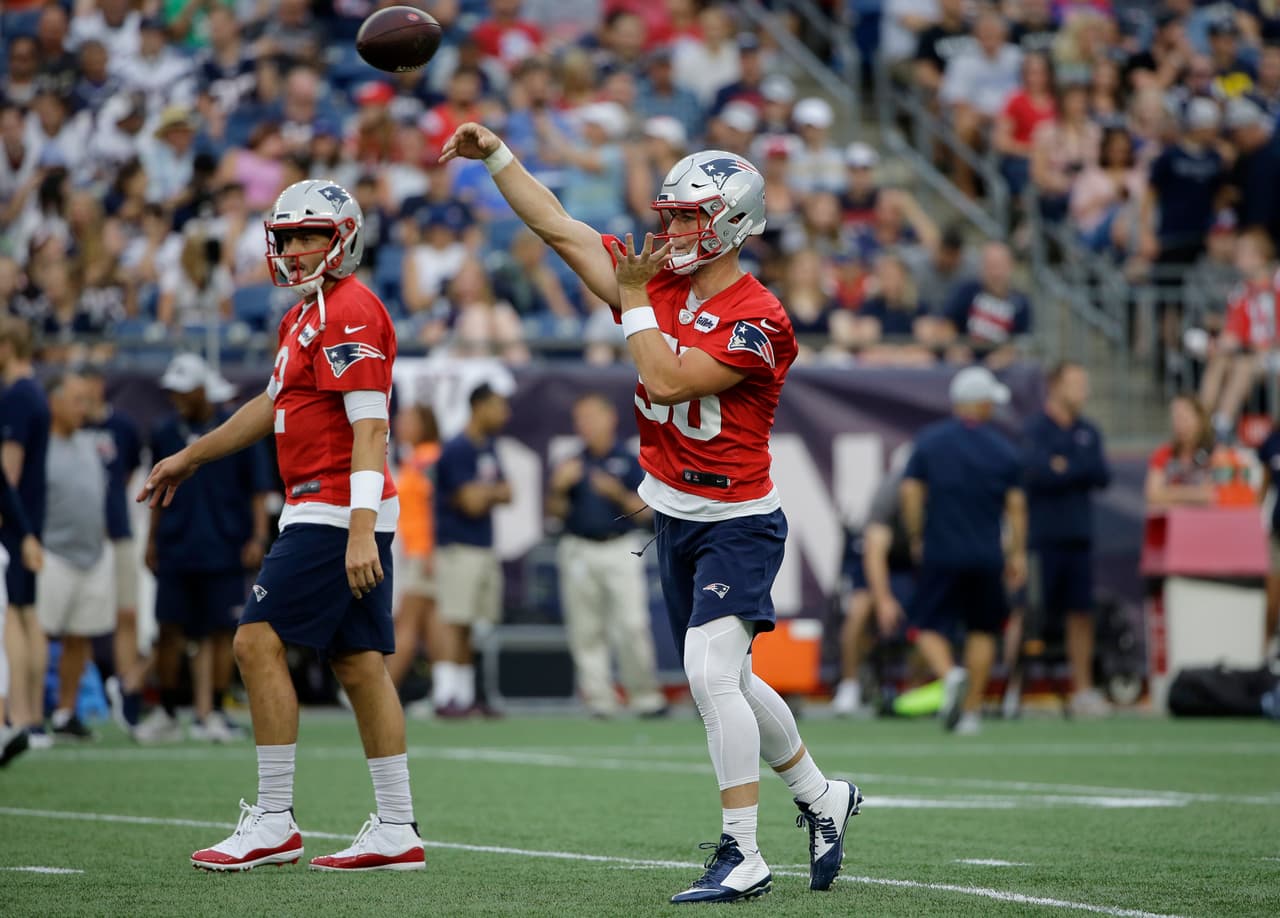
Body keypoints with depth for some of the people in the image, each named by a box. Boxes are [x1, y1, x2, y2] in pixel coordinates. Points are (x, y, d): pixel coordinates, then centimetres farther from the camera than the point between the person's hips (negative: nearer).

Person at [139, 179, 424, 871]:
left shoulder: (350, 314, -13)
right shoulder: (306, 315, 19)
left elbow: (369, 428, -20)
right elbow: (274, 406, 32)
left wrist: (360, 529, -27)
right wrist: (190, 458, 40)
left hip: (336, 510, -10)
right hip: (345, 515, 10)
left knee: (258, 643, -9)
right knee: (358, 663, 8)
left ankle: (273, 823, -6)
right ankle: (397, 832, 9)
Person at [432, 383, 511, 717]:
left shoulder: (488, 448, 15)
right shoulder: (457, 450, -14)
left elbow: (505, 494, 13)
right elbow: (473, 503, -18)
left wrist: (483, 493, -6)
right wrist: (493, 491, 2)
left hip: (485, 548, 8)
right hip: (460, 548, -8)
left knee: (472, 627, 8)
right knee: (455, 625, -10)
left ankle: (464, 695, 11)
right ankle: (445, 697, -10)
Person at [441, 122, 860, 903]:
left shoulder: (757, 321, -19)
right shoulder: (664, 283, 2)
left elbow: (668, 380, -26)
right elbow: (559, 228, 5)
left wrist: (634, 300, -14)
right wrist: (497, 155, 1)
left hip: (737, 523, -8)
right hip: (675, 519, 8)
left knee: (712, 673, -19)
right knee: (726, 684, 17)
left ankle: (743, 858, -15)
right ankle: (822, 799, 36)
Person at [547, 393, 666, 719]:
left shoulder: (629, 462, 5)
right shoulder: (573, 465, 12)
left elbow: (643, 509, 1)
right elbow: (554, 511, 9)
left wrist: (618, 494, -17)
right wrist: (559, 487, -10)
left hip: (620, 552, -3)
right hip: (580, 553, 3)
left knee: (633, 625, -11)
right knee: (586, 631, 0)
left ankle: (645, 696, -4)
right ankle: (599, 700, 4)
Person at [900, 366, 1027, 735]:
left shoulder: (929, 441, -1)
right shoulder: (1004, 449, 0)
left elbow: (910, 492, -4)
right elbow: (1016, 504, 1)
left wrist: (917, 538, 7)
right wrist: (1018, 554, 8)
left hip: (940, 553, -1)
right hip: (986, 556, 1)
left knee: (930, 628, 5)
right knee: (982, 630, 15)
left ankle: (949, 674, -26)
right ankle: (970, 711, 12)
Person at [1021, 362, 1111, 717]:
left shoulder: (1088, 433, 14)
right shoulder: (1035, 429, -5)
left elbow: (1103, 476, 3)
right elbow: (1037, 471, -20)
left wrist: (1064, 467, -8)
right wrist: (1082, 471, -8)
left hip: (1078, 537, 6)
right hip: (1042, 537, -6)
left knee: (1081, 614, 6)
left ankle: (1083, 689, 10)